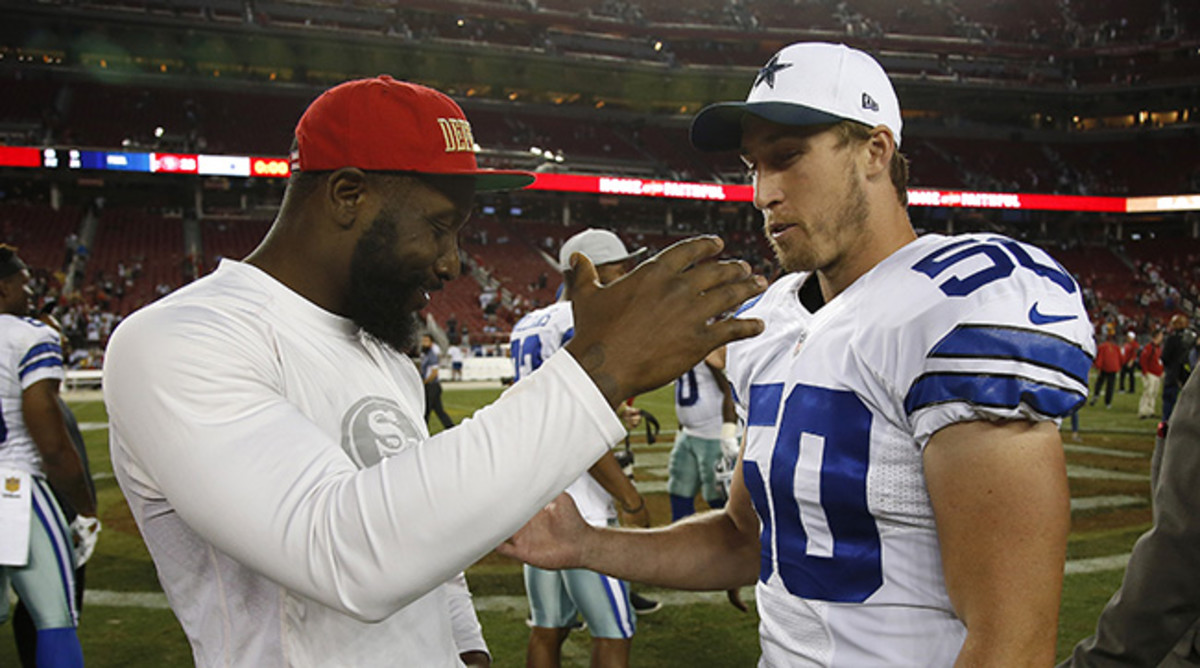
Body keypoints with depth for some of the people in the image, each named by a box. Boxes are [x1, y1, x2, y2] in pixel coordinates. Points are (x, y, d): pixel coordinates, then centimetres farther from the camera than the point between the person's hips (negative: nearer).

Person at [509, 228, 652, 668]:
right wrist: (630, 498, -13)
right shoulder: (582, 325, -15)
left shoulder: (528, 327, 13)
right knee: (613, 633, 1)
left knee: (548, 628, 15)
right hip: (577, 506, -9)